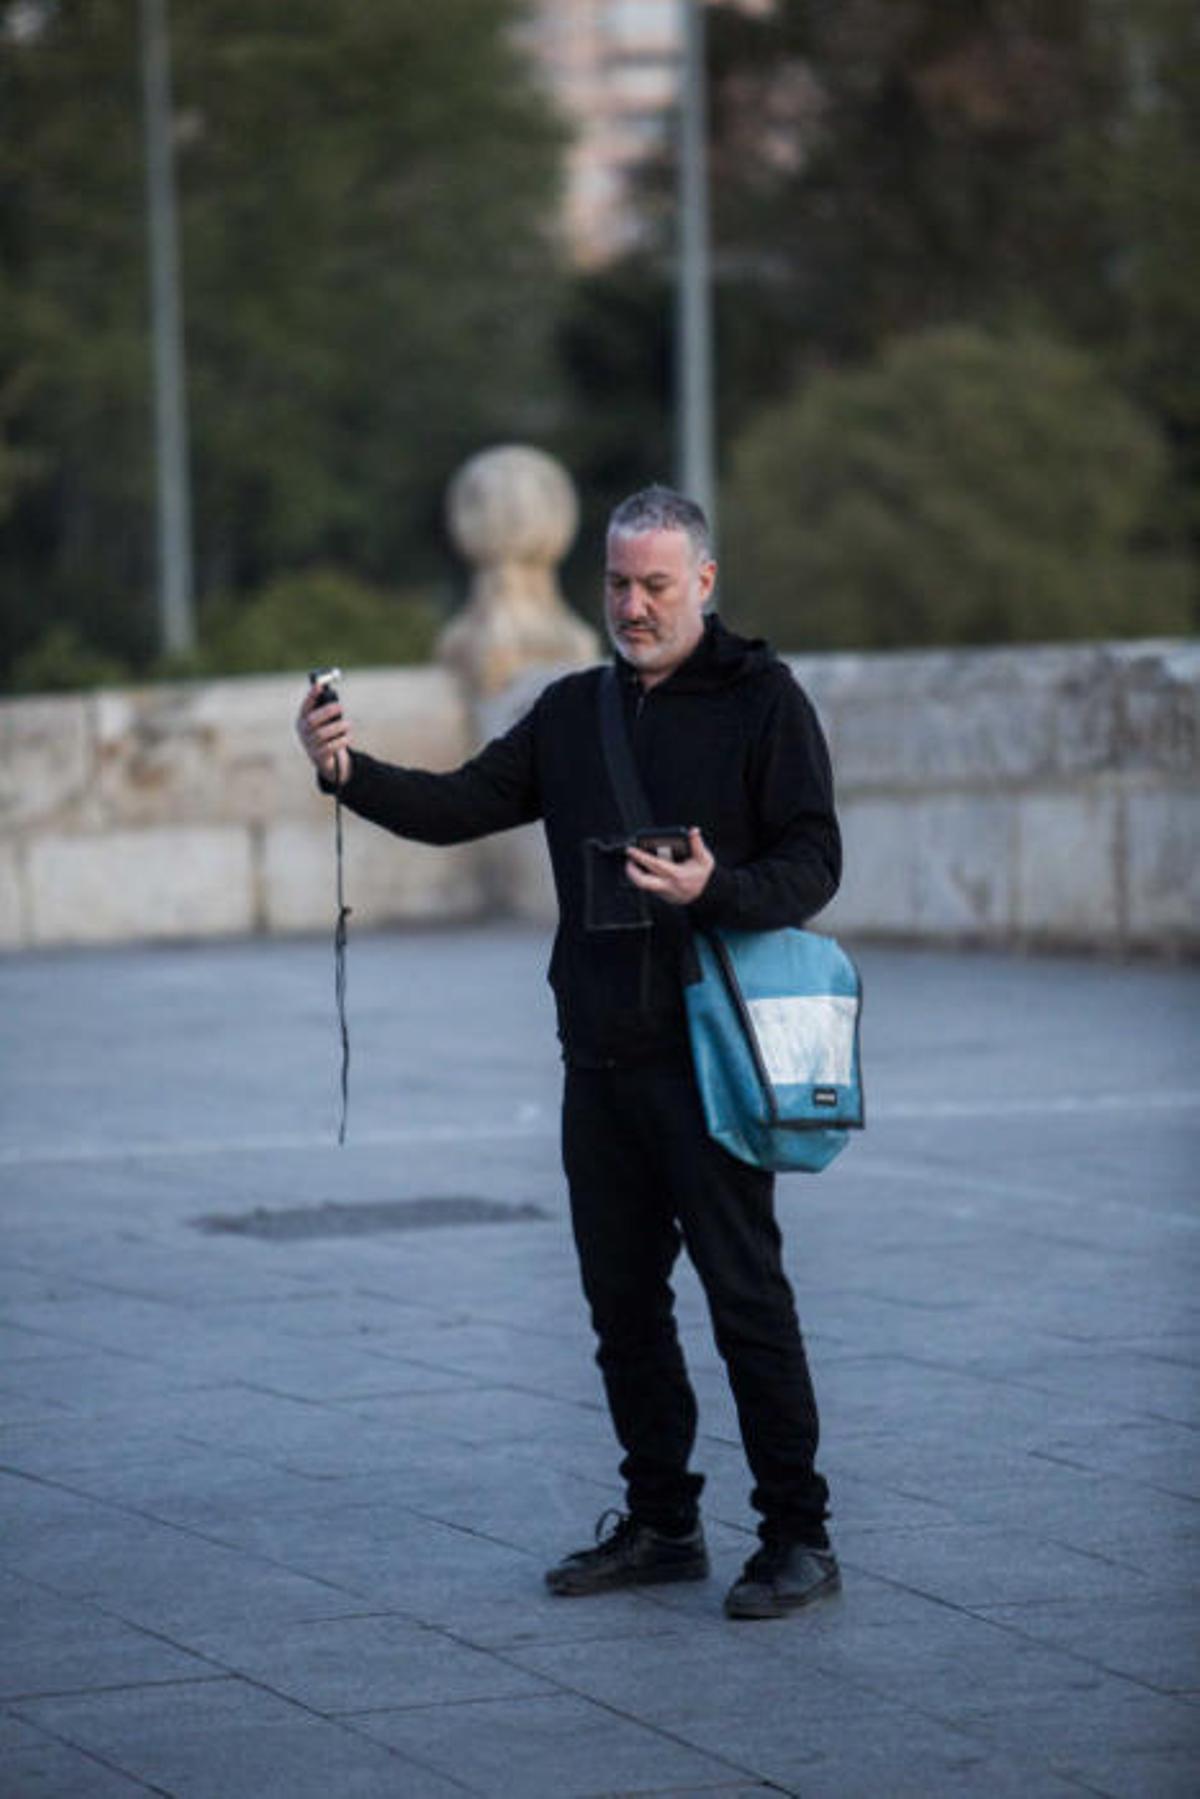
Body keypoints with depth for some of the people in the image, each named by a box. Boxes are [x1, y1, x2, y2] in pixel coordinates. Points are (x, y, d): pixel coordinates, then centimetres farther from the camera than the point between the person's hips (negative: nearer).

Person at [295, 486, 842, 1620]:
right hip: (600, 1058, 6)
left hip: (710, 1058, -6)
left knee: (746, 1295, -6)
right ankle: (661, 1525, 22)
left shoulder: (761, 702, -3)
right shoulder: (574, 711, 14)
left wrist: (715, 889, -28)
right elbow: (465, 806, 8)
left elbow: (812, 863, -9)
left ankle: (798, 1537, -1)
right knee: (623, 1302, 11)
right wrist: (349, 773, -8)